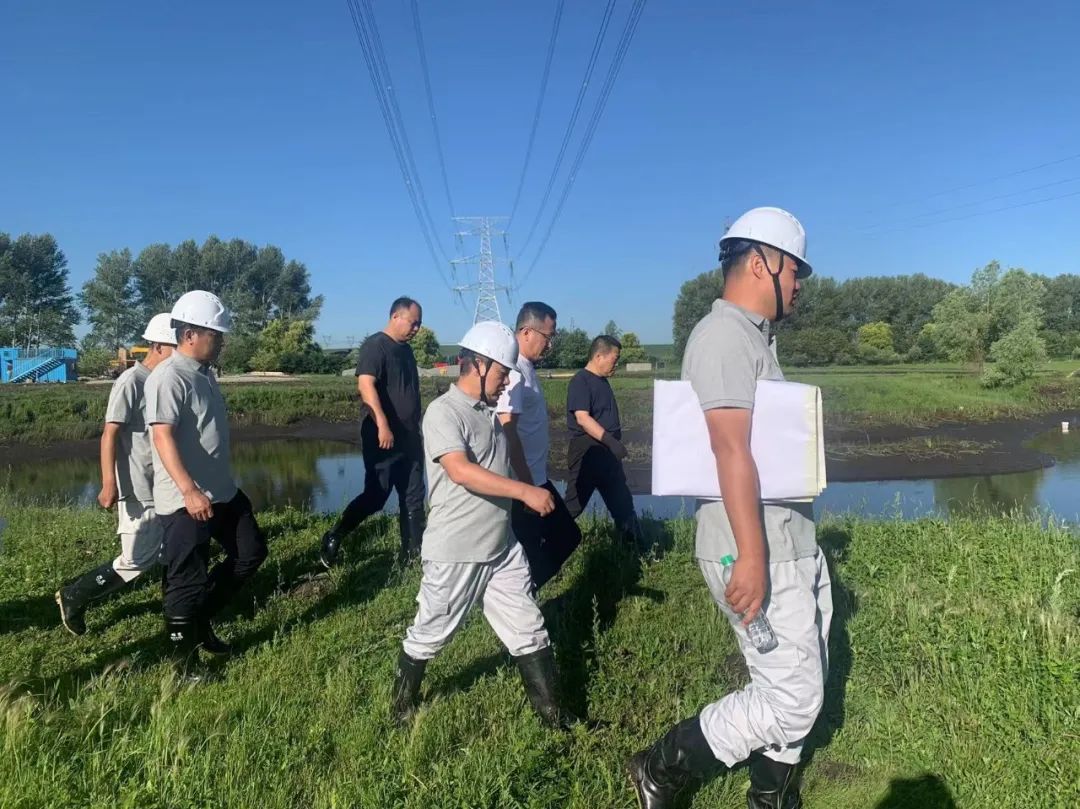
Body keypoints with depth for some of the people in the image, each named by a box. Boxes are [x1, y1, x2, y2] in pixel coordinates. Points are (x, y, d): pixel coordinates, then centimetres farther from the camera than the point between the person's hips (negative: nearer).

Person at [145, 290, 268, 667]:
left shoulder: (204, 374, 12)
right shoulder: (168, 378, -17)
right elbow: (163, 437, -26)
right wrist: (189, 491, -34)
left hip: (222, 491, 10)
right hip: (184, 501, -10)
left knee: (251, 552, 17)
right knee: (188, 580, 1)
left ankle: (201, 621, 30)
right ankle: (182, 661, 17)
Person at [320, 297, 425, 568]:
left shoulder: (406, 350, 16)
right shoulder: (375, 345, -10)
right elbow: (366, 384, -24)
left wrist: (417, 433, 24)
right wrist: (382, 425, -32)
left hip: (408, 438, 8)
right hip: (383, 438, -8)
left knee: (413, 498, 8)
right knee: (375, 496, -5)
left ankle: (413, 554, 16)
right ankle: (333, 539, 14)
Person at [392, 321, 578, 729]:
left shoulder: (491, 411, 11)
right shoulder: (443, 412, -16)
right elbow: (462, 472, -30)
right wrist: (525, 492, -32)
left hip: (503, 546, 8)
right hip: (456, 552, -7)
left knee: (529, 631, 11)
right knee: (429, 635, 11)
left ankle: (554, 717, 21)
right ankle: (402, 708, 34)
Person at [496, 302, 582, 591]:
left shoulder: (526, 368, 10)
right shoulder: (513, 371, -20)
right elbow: (509, 434, -25)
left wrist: (535, 483, 20)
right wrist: (527, 488, -23)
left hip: (537, 478, 10)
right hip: (523, 483, -10)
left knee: (567, 536, 18)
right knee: (528, 555, 1)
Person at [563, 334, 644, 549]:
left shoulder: (603, 381, 14)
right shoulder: (581, 381, -14)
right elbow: (582, 418, -24)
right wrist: (610, 440, -29)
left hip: (607, 452, 9)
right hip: (587, 451, -9)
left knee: (622, 501, 13)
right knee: (573, 504, -2)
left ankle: (635, 545, 22)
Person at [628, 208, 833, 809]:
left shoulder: (754, 337, 16)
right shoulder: (725, 335, -16)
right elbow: (731, 448, -24)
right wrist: (751, 557, -27)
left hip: (794, 543, 10)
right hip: (761, 552, -10)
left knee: (805, 683, 18)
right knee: (793, 697, -2)